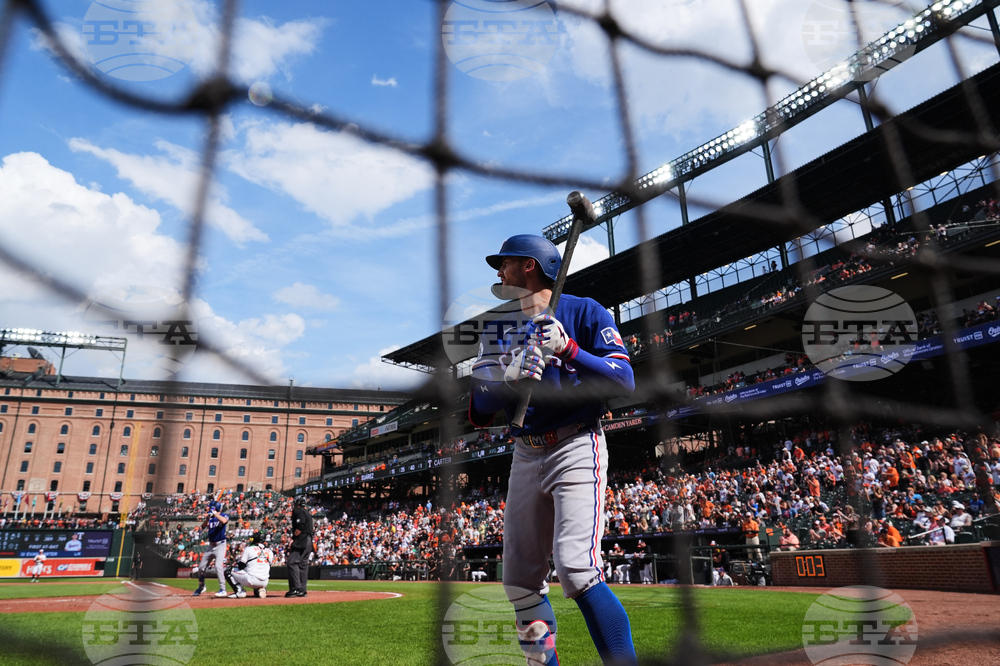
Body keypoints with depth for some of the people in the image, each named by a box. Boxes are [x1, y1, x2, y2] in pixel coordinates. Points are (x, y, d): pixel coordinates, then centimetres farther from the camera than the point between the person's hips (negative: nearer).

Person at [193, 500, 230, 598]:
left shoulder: (224, 515, -7)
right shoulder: (211, 518, 9)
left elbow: (224, 521, -30)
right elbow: (203, 527, -6)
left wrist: (214, 513, -24)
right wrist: (207, 518, -22)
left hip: (220, 545, -7)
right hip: (211, 546, 7)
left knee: (218, 566, -21)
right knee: (201, 567, 13)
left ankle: (223, 590, -19)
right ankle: (201, 587, 37)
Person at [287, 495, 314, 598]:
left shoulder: (300, 512, -7)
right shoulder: (307, 513, 22)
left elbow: (300, 528, -18)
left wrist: (293, 538, -9)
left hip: (301, 542, -10)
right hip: (308, 542, 10)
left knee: (292, 562, -12)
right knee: (303, 565, 9)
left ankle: (296, 588, -17)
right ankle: (302, 590, 9)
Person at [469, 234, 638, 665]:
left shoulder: (584, 312, 0)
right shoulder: (498, 328, 13)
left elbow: (624, 383, -9)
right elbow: (479, 409, 6)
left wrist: (569, 350, -21)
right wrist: (510, 378, -14)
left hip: (576, 448, -5)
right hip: (525, 456, 6)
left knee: (576, 569, -20)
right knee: (519, 580, 8)